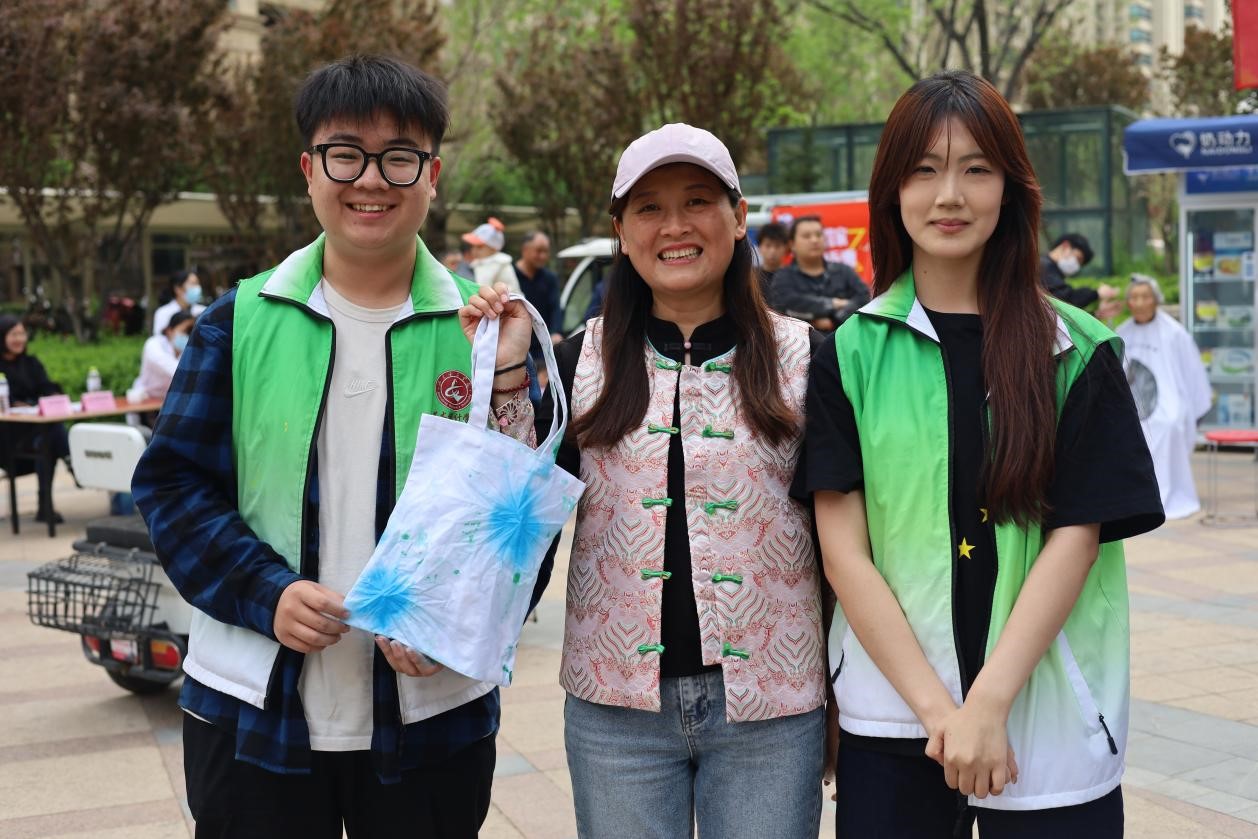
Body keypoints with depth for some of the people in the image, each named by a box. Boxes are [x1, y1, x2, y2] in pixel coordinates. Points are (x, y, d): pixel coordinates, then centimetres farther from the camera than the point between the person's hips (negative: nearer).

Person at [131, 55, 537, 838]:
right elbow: (174, 481, 1)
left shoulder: (481, 326, -1)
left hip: (433, 712, 0)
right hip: (251, 711, 1)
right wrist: (265, 591, -12)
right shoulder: (242, 320, 1)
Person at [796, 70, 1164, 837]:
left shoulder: (1079, 352, 1)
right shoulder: (850, 354, 1)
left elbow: (1075, 538, -5)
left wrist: (989, 704, -13)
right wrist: (937, 706, -12)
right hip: (891, 719, 1)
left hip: (1051, 724, 0)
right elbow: (842, 548, -4)